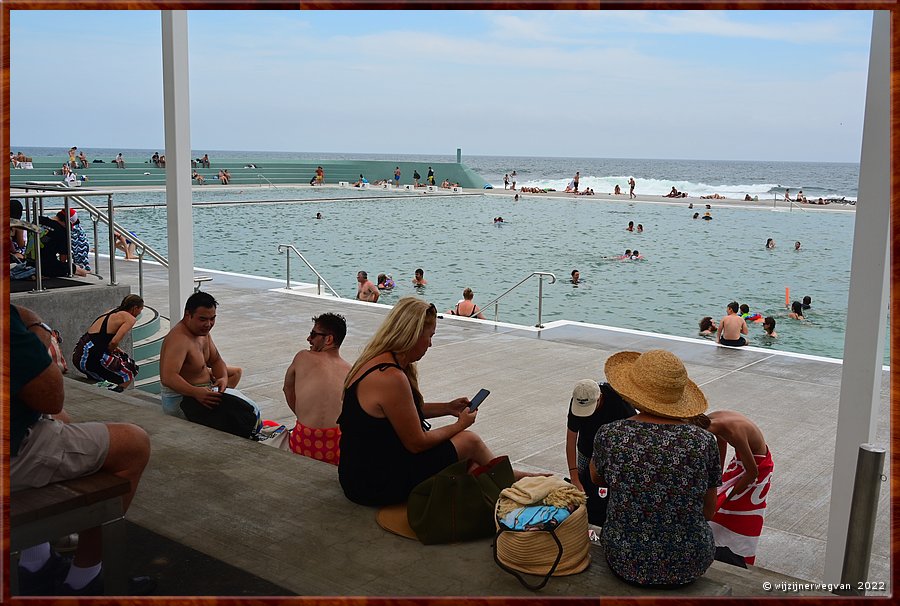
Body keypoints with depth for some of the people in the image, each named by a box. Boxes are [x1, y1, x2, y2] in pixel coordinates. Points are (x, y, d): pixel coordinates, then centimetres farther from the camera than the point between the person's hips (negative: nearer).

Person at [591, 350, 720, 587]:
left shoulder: (610, 435, -16)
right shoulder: (703, 441, -15)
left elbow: (597, 479, 6)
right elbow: (709, 511, -1)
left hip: (625, 564, 0)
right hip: (689, 567, 1)